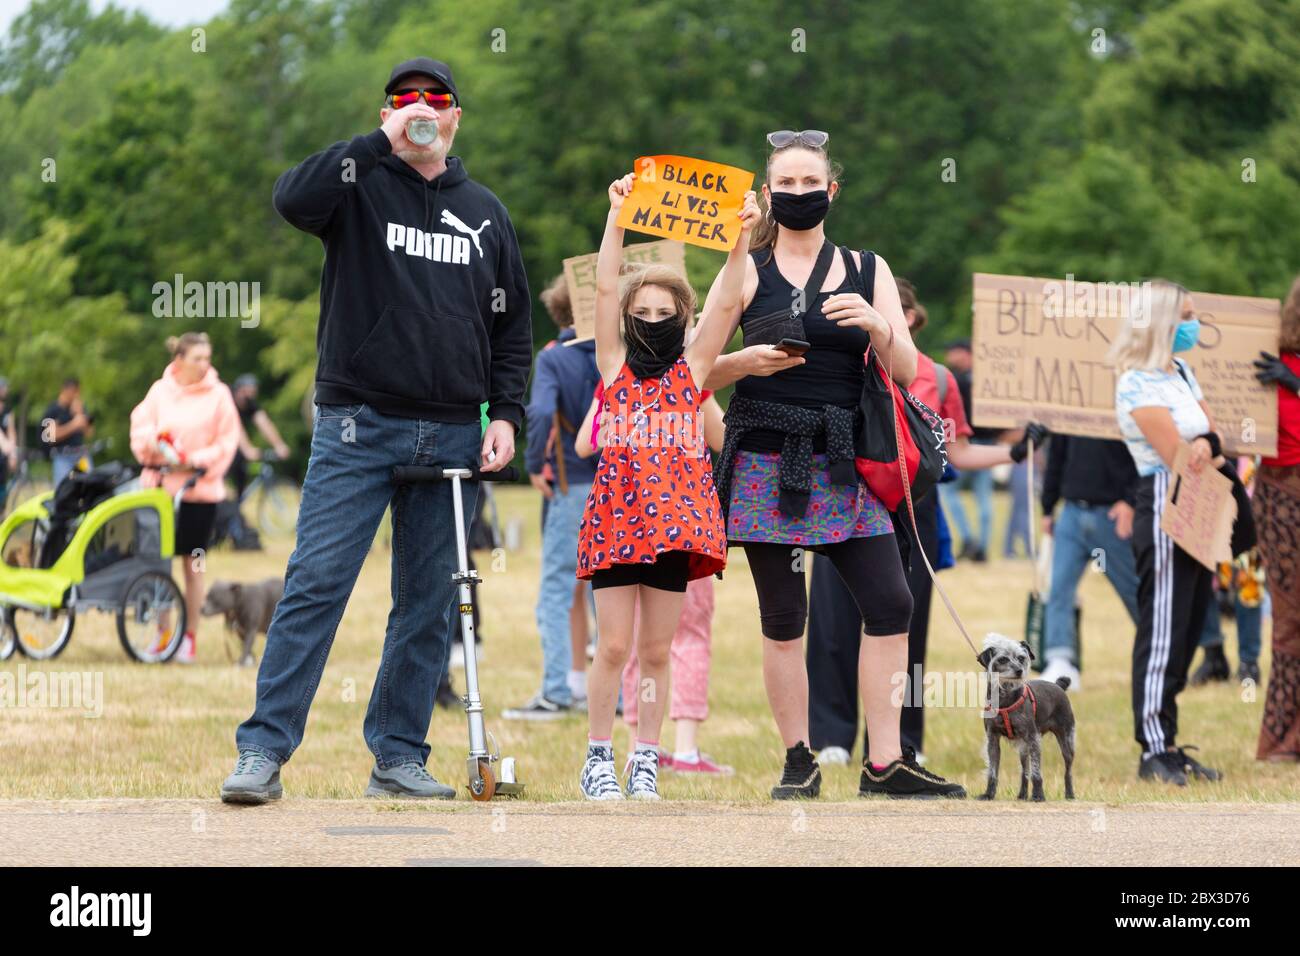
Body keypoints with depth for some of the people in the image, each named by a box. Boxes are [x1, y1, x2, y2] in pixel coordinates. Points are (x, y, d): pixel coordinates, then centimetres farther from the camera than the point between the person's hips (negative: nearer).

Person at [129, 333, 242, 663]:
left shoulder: (218, 395, -4)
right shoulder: (160, 391, 2)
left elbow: (226, 443, -3)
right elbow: (140, 427, 4)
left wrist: (196, 462, -14)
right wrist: (153, 445, -15)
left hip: (200, 490, -2)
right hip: (161, 485, 2)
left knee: (193, 565, 5)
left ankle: (189, 636, 13)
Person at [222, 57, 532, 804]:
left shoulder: (485, 213, 16)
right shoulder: (361, 187, 3)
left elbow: (513, 325, 18)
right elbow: (294, 198, -19)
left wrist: (506, 414, 6)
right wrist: (380, 143, -21)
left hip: (452, 436, 4)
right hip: (358, 428, -4)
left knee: (430, 604, 5)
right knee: (316, 584, -10)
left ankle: (400, 756, 13)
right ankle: (264, 751, -10)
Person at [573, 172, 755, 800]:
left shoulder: (691, 371, 10)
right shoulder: (614, 367, 7)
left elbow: (725, 304, 0)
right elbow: (605, 288, -2)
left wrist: (741, 237, -10)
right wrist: (618, 217, -10)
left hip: (675, 520, 1)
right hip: (616, 514, -1)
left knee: (656, 651, 5)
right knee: (614, 646, -3)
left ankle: (645, 763, 11)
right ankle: (598, 761, 6)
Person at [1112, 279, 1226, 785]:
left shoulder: (1182, 373, 15)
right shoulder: (1138, 383, -13)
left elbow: (1212, 437, 11)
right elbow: (1177, 455, -17)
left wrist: (1206, 444, -11)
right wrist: (1204, 447, 1)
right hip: (1164, 510, -9)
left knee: (1186, 633, 9)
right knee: (1162, 633, -9)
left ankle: (1167, 744, 13)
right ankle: (1154, 751, -8)